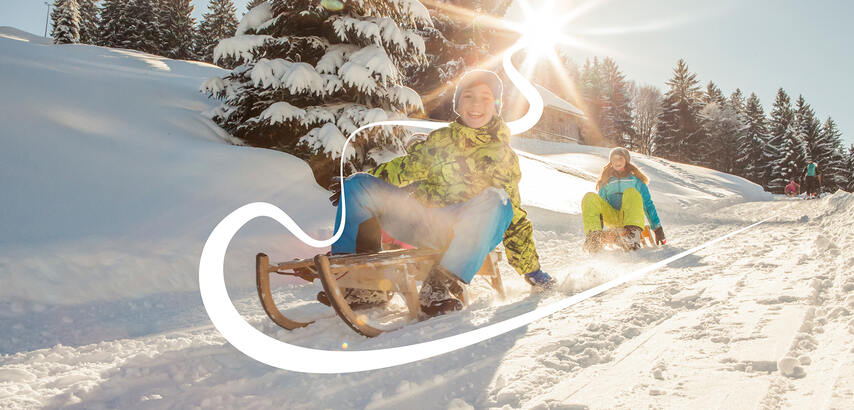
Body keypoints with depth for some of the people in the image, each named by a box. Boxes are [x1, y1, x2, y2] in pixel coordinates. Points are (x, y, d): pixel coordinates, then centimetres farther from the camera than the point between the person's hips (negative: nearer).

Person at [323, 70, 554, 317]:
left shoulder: (503, 157, 10)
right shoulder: (439, 140, 14)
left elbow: (514, 218, 12)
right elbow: (403, 170, 24)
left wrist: (531, 269, 9)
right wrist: (358, 189, 16)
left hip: (463, 236, -2)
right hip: (421, 224, 3)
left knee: (497, 200, -32)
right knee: (358, 185, -13)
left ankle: (443, 285, -38)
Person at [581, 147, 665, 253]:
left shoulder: (635, 180, 17)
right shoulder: (605, 182, 21)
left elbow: (648, 204, 12)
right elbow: (600, 204, 18)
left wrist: (657, 228, 3)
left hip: (630, 216, -2)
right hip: (611, 218, 2)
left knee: (631, 192, -32)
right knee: (590, 198, -24)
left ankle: (633, 233, -54)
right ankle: (594, 237, -46)